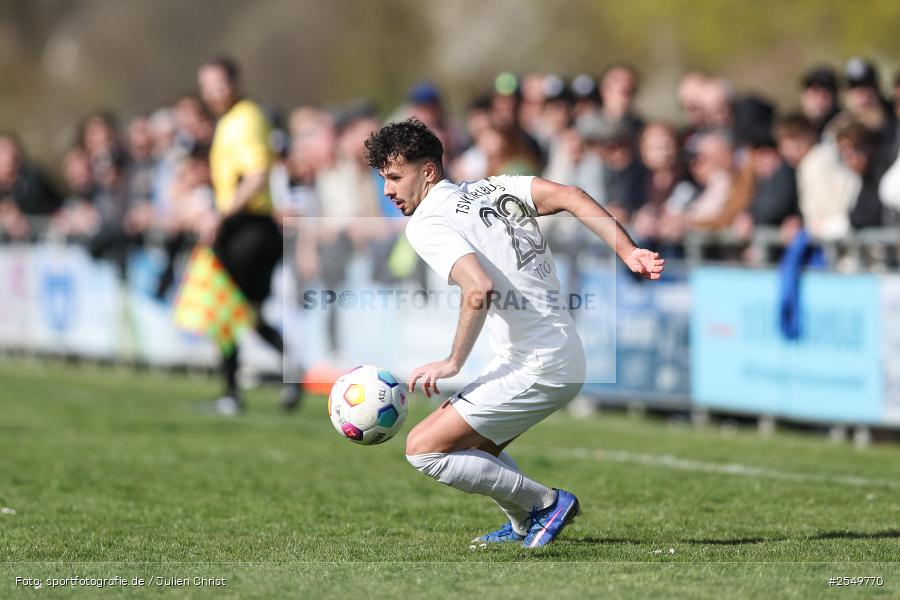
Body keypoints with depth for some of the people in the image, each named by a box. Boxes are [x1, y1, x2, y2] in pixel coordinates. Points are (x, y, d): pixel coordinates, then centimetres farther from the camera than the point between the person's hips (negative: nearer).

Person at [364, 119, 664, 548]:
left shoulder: (426, 223, -11)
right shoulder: (494, 189, 13)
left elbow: (479, 290, -26)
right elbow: (569, 196, 0)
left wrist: (453, 364, -16)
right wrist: (628, 252, -4)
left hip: (534, 369, -9)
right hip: (566, 357, 9)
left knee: (423, 448, -6)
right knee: (474, 445, 25)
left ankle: (545, 503, 0)